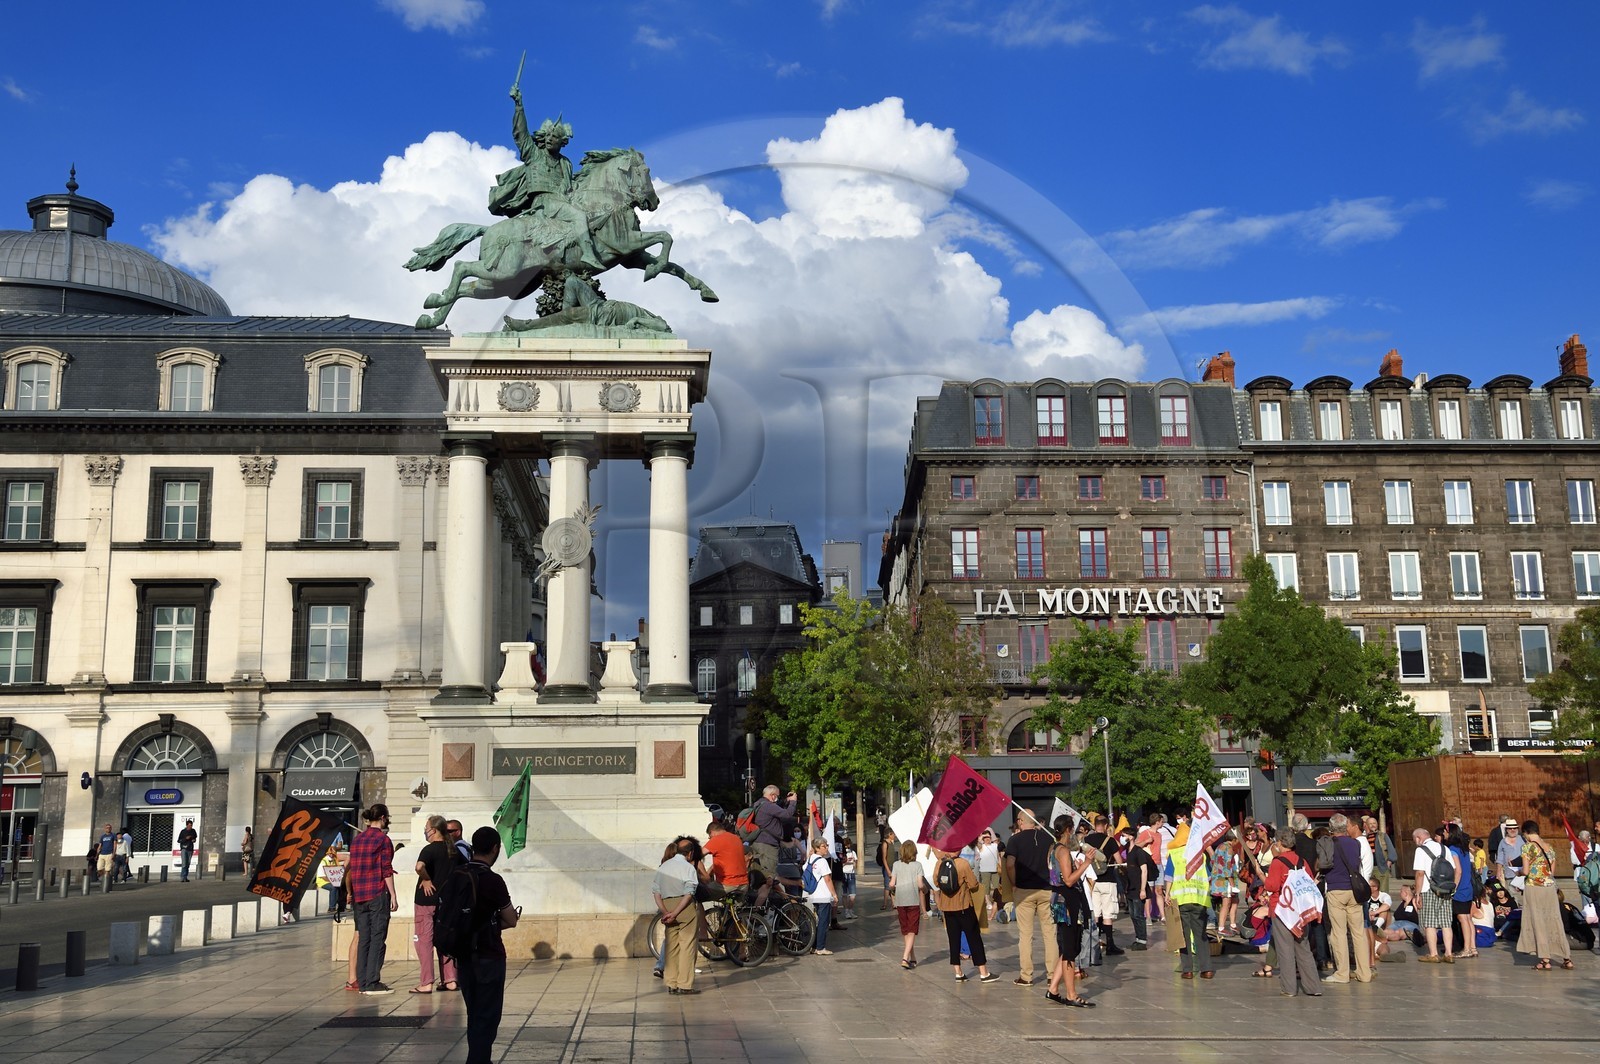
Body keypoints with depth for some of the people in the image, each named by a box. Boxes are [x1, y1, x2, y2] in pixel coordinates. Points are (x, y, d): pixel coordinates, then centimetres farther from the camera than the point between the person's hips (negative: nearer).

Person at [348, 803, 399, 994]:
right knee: (377, 938, -5)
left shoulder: (356, 840, 13)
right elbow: (387, 870, -11)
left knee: (364, 938, 9)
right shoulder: (383, 839, -7)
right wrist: (393, 895, -8)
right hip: (378, 893, -7)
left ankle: (362, 982, 9)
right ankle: (372, 983, -7)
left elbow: (351, 868, 14)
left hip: (360, 895, 7)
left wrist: (351, 892, 18)